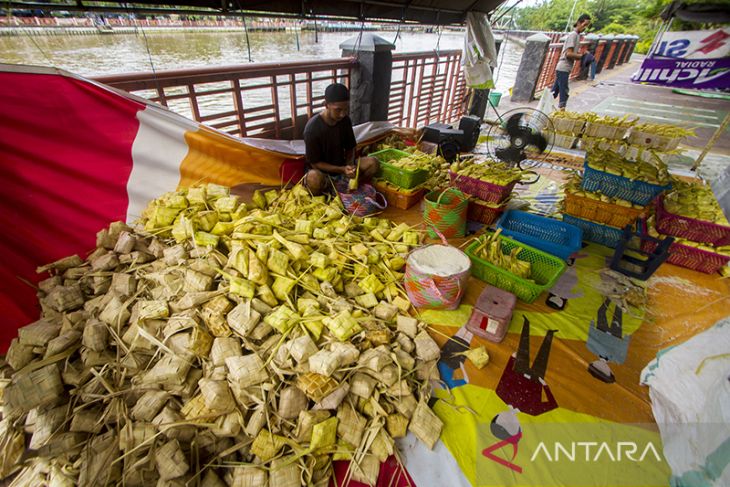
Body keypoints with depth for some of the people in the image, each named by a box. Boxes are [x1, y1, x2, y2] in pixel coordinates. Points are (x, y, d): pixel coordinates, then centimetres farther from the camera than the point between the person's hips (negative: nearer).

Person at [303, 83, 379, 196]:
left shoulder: (345, 121, -6)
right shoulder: (312, 128, -22)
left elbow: (350, 148, 6)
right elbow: (315, 163, -17)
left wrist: (350, 165, -17)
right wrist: (342, 170, -28)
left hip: (342, 166, 5)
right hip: (321, 170, -4)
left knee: (372, 163, -18)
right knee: (314, 178, -41)